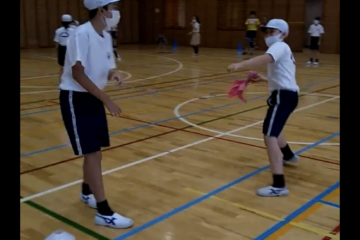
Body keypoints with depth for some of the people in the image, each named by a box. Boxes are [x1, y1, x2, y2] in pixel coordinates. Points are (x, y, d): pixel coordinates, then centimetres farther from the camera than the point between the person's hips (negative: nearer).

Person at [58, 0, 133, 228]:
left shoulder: (106, 37, 6)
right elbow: (78, 74, -24)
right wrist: (106, 99, -23)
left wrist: (113, 73, -11)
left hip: (94, 98, 8)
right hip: (75, 98, -8)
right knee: (92, 153, -9)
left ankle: (87, 192, 38)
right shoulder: (82, 34, -20)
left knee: (95, 151, 15)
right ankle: (104, 212, -2)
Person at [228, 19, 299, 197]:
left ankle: (279, 185, -27)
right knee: (273, 130, 33)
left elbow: (265, 58, -32)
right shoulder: (283, 50, 24)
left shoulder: (280, 46, -8)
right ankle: (288, 156, 58)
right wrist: (264, 79, 11)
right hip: (287, 94, 10)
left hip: (283, 96, -10)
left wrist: (241, 65, -48)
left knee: (269, 136, -21)